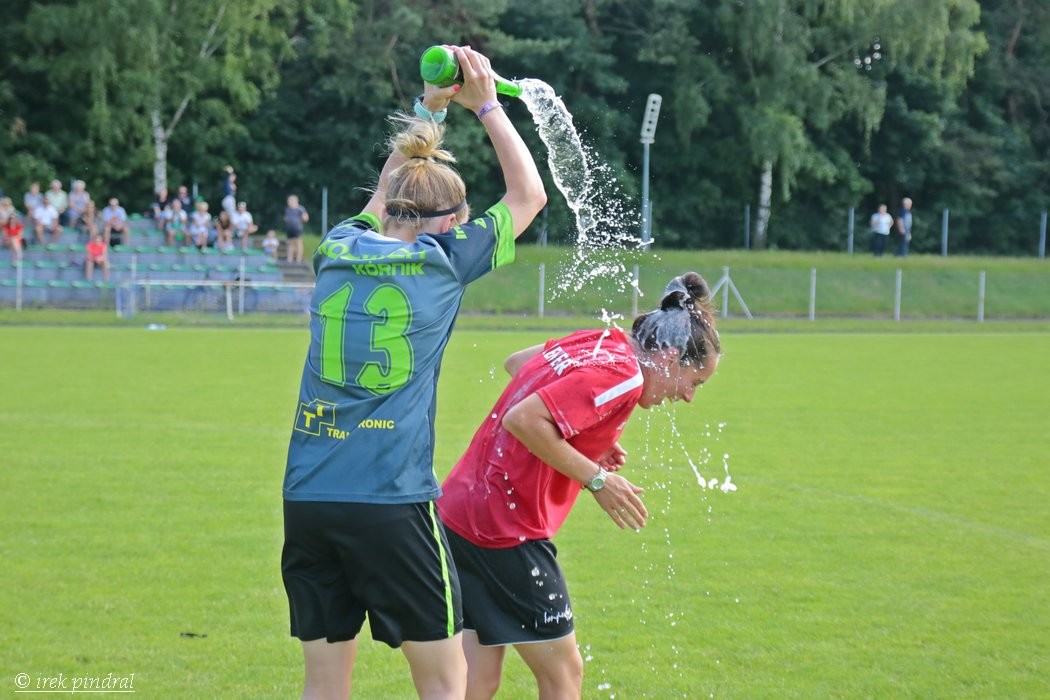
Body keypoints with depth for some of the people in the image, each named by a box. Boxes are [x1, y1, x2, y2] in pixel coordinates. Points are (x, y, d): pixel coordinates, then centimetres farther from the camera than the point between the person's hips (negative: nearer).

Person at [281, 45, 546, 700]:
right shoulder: (442, 263, -1)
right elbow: (529, 194, 14)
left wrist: (430, 109, 38)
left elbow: (385, 200, 34)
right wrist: (486, 105, 22)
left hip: (307, 499, 5)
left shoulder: (340, 248, 10)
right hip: (392, 504, -5)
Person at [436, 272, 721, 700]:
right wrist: (596, 479, -17)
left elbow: (516, 362, 27)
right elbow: (522, 419, -25)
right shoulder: (623, 374, -15)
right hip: (507, 529, -9)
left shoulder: (598, 343, 11)